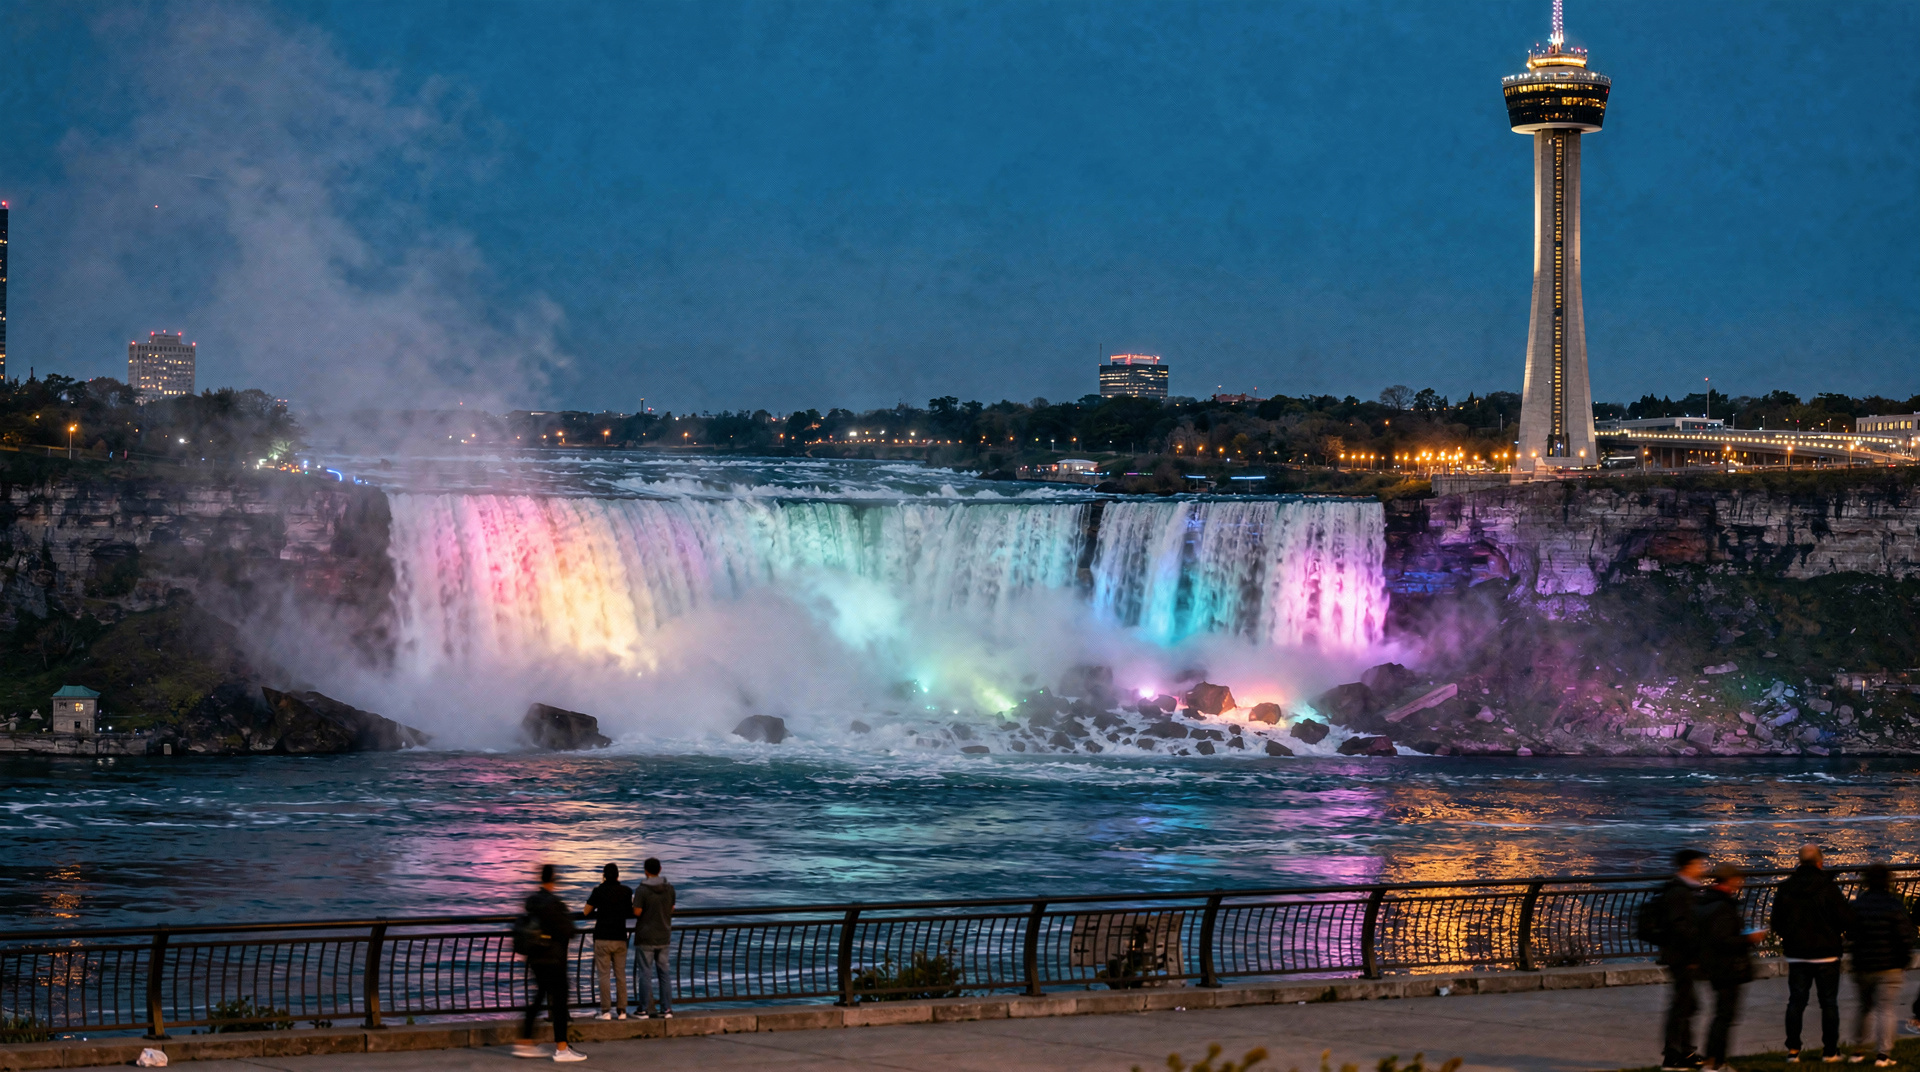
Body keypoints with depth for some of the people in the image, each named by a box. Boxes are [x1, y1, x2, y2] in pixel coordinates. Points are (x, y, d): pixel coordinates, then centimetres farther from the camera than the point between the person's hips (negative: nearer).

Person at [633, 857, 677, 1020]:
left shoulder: (641, 890, -14)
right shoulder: (669, 888, 1)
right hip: (664, 937, 4)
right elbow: (671, 910, 9)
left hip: (646, 938, -4)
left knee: (645, 974, 1)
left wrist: (634, 903, 5)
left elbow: (637, 912, -15)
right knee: (664, 973, 8)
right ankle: (667, 1009, 7)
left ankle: (645, 1009, 2)